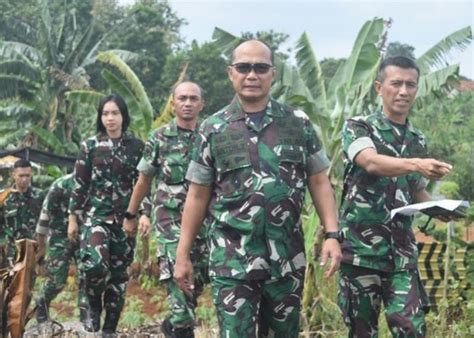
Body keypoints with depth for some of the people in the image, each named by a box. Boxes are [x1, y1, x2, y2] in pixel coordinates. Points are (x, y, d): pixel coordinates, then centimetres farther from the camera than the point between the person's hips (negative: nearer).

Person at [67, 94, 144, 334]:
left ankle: (110, 328, 16)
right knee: (94, 265, -23)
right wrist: (73, 218, 2)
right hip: (96, 214, -1)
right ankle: (94, 306, 6)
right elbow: (79, 184, 5)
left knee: (119, 273, 4)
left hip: (125, 218, 1)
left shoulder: (136, 147, 4)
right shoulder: (90, 145, 4)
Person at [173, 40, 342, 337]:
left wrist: (332, 235, -4)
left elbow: (319, 182, 7)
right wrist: (183, 255, 4)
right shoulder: (213, 129, 2)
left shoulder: (299, 123, 4)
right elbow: (198, 195, 5)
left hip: (287, 257, 2)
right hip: (233, 258, -2)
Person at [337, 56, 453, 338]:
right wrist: (415, 164, -42)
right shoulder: (358, 127, -2)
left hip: (402, 249, 4)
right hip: (361, 246, -4)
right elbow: (371, 163, -23)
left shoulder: (417, 140, 13)